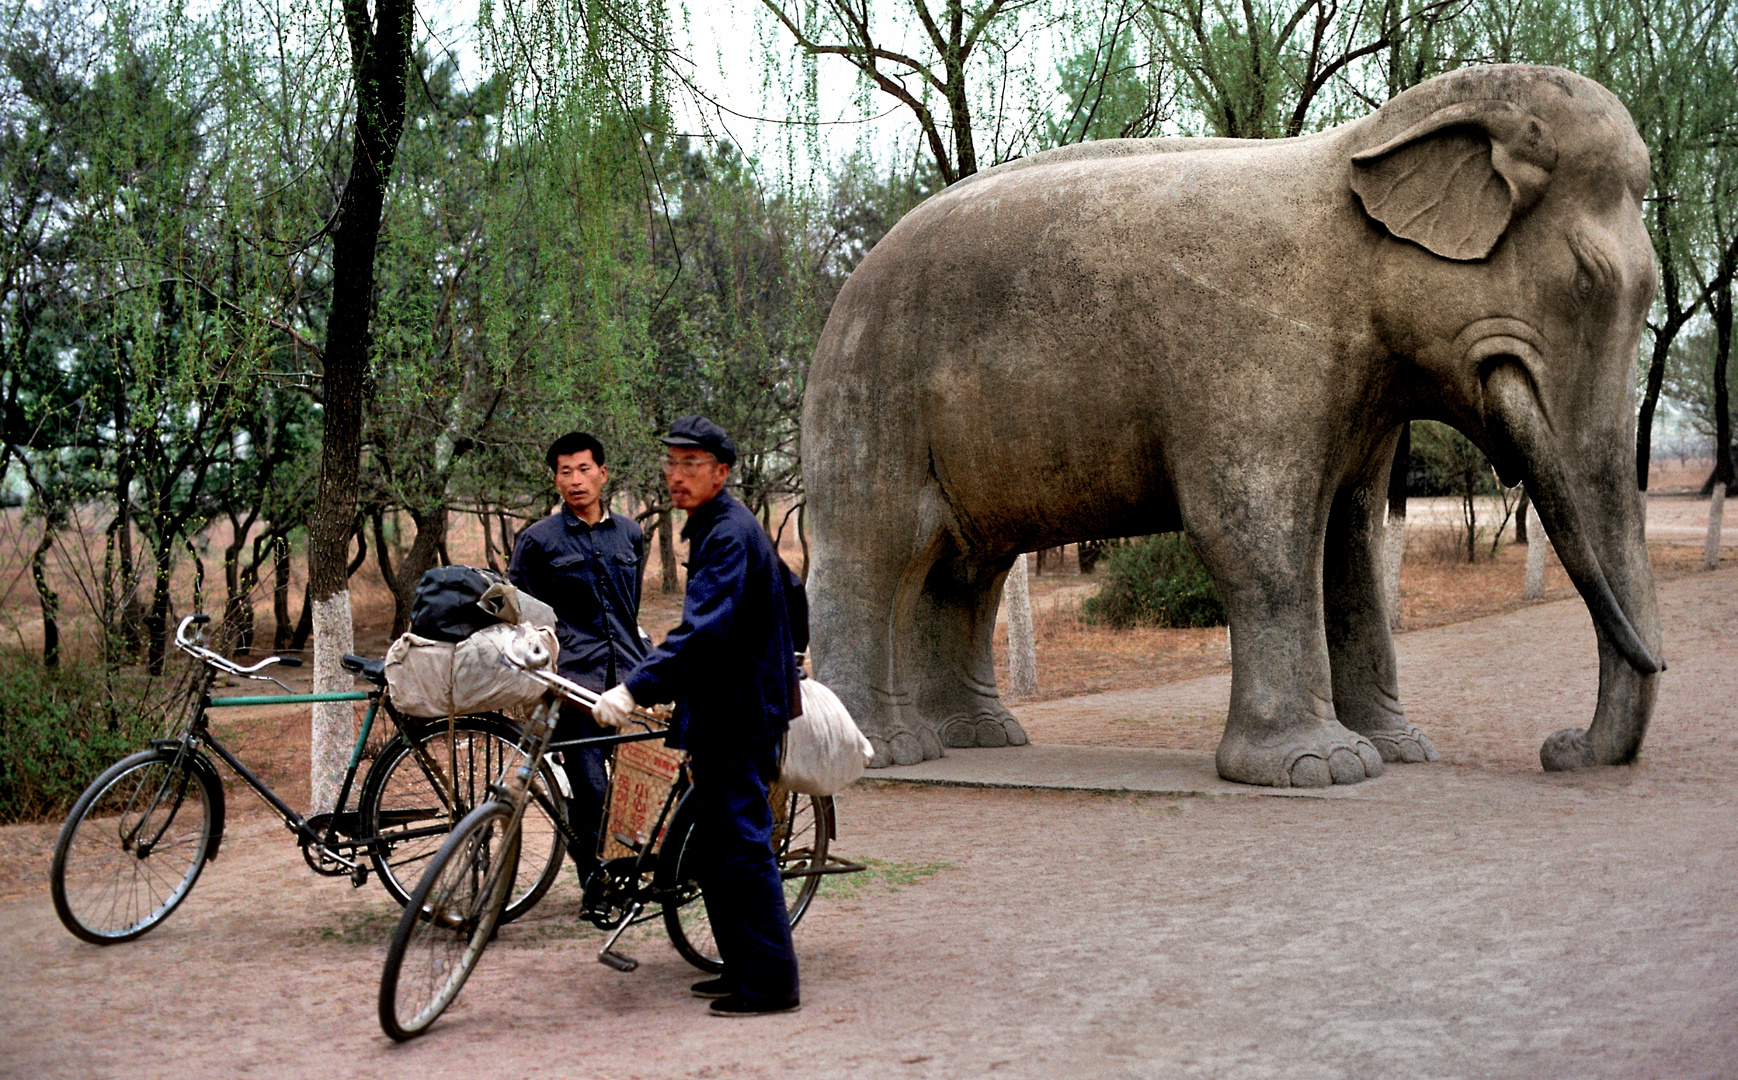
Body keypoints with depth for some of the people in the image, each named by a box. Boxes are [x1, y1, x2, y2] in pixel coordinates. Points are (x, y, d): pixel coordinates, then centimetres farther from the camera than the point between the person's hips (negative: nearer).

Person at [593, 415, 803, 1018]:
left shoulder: (730, 534, -16)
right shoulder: (713, 529, 16)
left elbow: (704, 632, -27)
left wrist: (635, 689, -31)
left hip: (739, 714, -11)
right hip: (719, 714, 11)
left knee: (741, 845, -8)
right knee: (715, 849, 13)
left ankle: (772, 983, -4)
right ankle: (743, 968, 21)